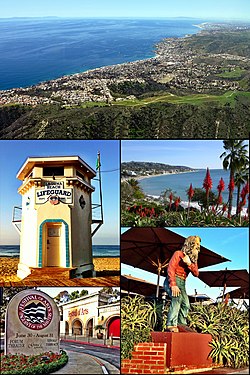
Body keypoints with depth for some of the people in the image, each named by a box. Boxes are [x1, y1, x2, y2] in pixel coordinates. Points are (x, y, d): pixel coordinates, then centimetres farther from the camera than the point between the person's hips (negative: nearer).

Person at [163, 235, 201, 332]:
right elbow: (170, 269, -13)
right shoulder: (178, 254, -3)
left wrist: (189, 264, -16)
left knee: (186, 304, -5)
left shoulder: (193, 259, 17)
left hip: (182, 283, 8)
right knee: (177, 298, -30)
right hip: (172, 281, -8)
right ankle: (171, 325, -34)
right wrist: (173, 285, -26)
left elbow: (196, 274, 4)